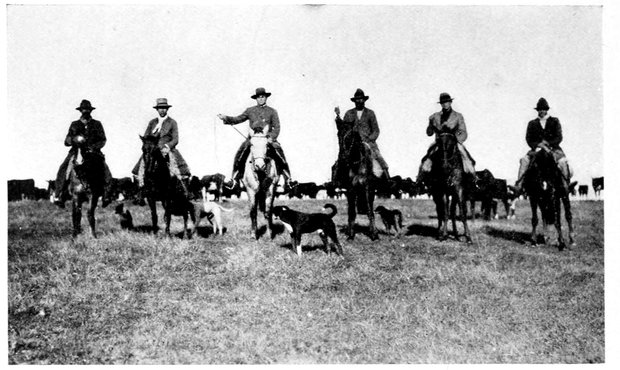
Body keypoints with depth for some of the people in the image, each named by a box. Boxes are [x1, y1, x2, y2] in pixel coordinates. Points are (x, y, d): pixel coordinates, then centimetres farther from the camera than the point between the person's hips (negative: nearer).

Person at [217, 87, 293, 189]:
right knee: (240, 153, -21)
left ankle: (287, 179, -22)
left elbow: (276, 127, 4)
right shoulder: (250, 110, 15)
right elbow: (237, 119, 12)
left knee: (278, 149, -27)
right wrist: (226, 118, -5)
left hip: (268, 138, -1)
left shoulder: (272, 111, 11)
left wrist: (272, 137, -14)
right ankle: (234, 179, -13)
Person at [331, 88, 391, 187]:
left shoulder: (370, 113, 10)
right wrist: (338, 116, -4)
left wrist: (368, 140, -7)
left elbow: (376, 131, 9)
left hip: (368, 142, -1)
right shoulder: (349, 114, 13)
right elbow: (342, 129, 9)